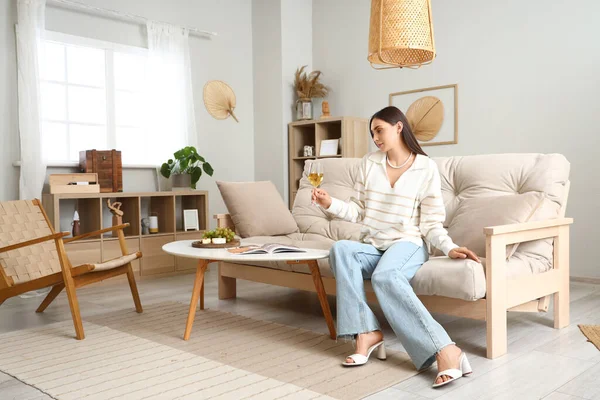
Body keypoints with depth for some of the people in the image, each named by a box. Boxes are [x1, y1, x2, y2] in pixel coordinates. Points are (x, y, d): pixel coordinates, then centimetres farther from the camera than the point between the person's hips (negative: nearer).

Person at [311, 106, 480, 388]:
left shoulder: (426, 168, 0)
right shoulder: (369, 164, 9)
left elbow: (431, 222, -1)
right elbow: (359, 211, 10)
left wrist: (449, 248, -18)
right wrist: (330, 204, -7)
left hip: (408, 244, -3)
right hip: (371, 247, 4)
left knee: (384, 276, -39)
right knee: (340, 249, -32)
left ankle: (444, 350, -42)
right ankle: (366, 334, -34)